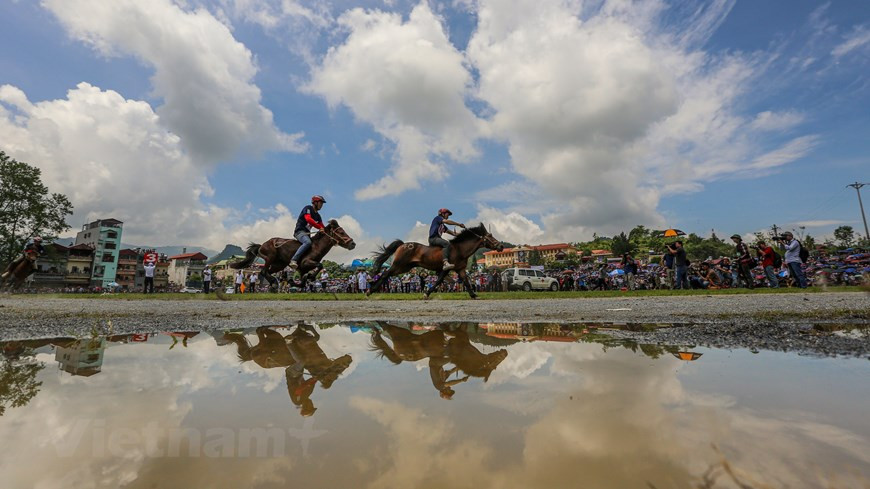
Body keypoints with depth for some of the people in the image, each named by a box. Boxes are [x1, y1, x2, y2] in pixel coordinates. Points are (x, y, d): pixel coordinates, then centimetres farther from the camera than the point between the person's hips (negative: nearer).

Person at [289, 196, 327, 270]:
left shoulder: (317, 215, 18)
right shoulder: (308, 208, -4)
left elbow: (322, 227, 16)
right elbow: (308, 219, -22)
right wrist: (320, 227, -26)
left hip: (307, 233, 9)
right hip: (300, 231, -9)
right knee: (308, 242, -34)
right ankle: (293, 260, -39)